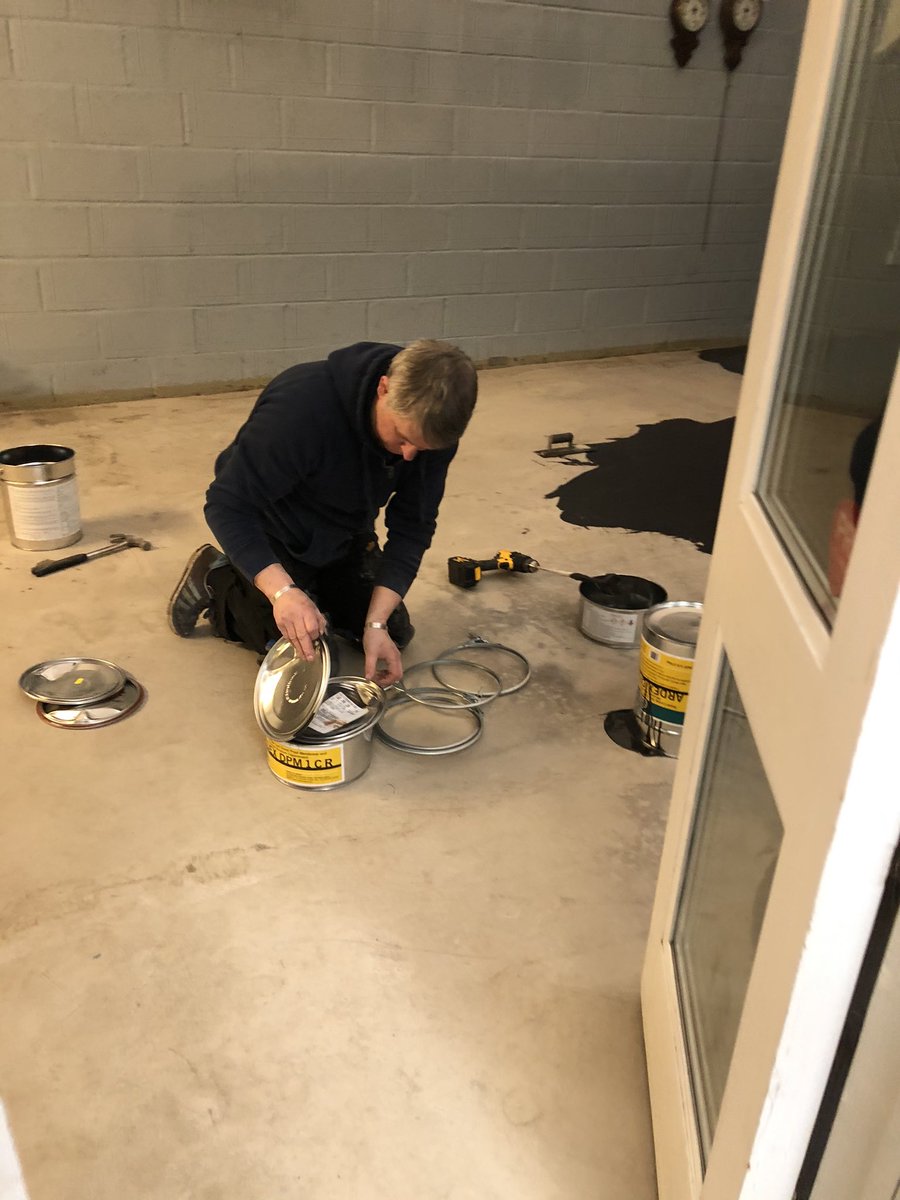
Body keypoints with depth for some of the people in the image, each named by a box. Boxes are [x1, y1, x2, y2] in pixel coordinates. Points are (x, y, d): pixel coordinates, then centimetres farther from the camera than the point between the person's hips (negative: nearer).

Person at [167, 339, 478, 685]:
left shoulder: (432, 428, -23)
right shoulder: (302, 404, -38)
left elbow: (412, 527, -16)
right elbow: (228, 505, -33)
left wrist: (377, 622, -24)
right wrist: (282, 590, -45)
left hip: (346, 535, 5)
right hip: (274, 535, -5)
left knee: (395, 633, 5)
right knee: (298, 656, -9)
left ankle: (320, 590, 28)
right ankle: (217, 579, 12)